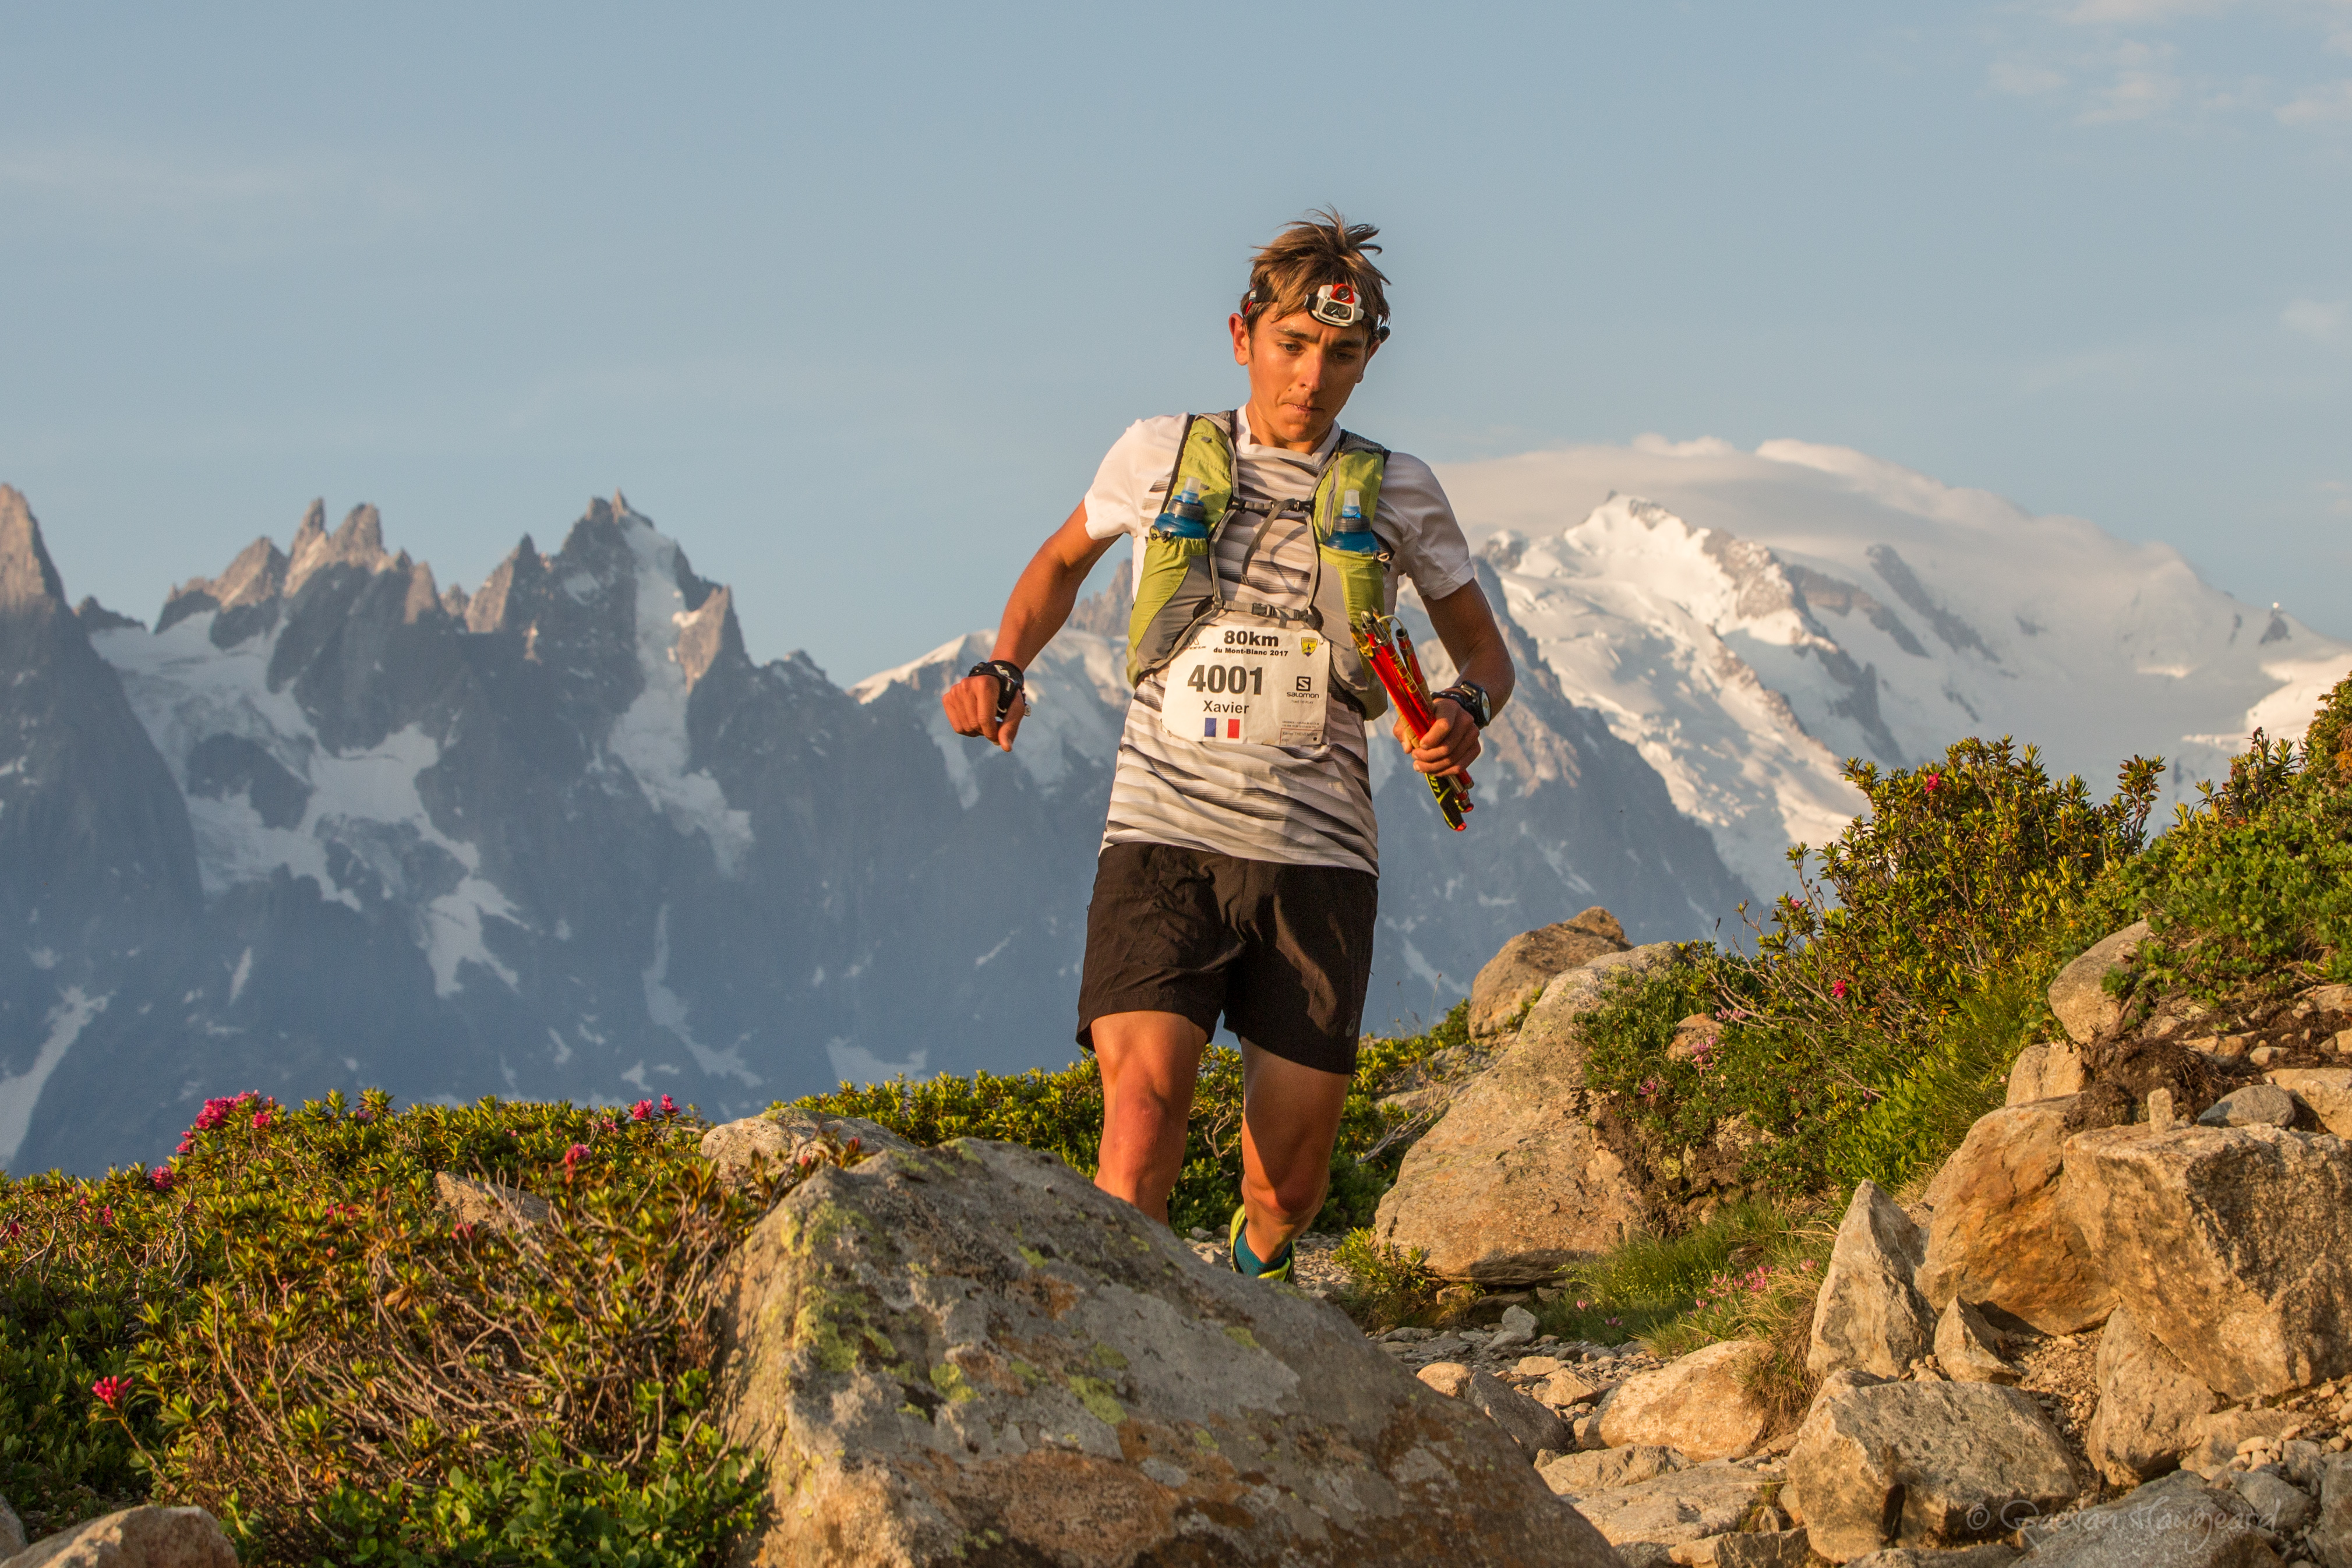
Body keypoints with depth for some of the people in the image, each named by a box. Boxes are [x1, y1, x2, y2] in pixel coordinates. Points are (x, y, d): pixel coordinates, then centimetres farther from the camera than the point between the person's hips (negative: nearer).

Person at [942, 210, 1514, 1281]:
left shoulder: (1396, 494, 10)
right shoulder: (1162, 456, 9)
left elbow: (1483, 647, 21)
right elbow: (1062, 561, 27)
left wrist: (1465, 710, -3)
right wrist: (1002, 671, 9)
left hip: (1316, 853, 1)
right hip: (1164, 836, -1)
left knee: (1290, 1185, 3)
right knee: (1144, 1103, -25)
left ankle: (1254, 1277, 38)